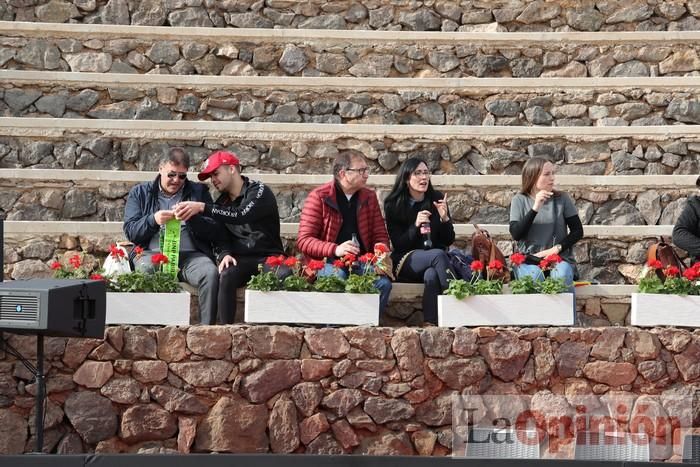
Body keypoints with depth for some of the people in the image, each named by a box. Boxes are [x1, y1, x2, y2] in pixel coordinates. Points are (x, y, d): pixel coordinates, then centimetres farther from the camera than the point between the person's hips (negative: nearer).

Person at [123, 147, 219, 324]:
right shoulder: (140, 193, 19)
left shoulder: (199, 192, 18)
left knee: (211, 273, -32)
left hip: (190, 254, 0)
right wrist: (153, 220, -10)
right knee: (144, 270, -36)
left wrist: (193, 217, -9)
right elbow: (130, 231, 9)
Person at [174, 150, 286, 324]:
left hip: (268, 256, -4)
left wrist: (202, 207, -30)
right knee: (226, 276, -31)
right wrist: (224, 254, -15)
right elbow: (219, 238, 9)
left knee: (285, 277, -36)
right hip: (240, 259, 4)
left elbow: (241, 215, -22)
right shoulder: (221, 203, 17)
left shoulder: (260, 192, -3)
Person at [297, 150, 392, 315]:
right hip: (326, 261, -3)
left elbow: (380, 235, 17)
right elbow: (304, 241, -6)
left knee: (383, 283, -27)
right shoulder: (319, 197, -1)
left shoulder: (369, 197, 14)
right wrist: (335, 249, -22)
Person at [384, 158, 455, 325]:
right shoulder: (393, 204, -2)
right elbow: (398, 244, -5)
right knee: (438, 255, -33)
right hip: (406, 261, -1)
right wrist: (415, 226, -21)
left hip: (434, 258, 1)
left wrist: (444, 218, -15)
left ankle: (431, 324, -37)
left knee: (432, 275, -36)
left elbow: (448, 241, 4)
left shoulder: (437, 199, 3)